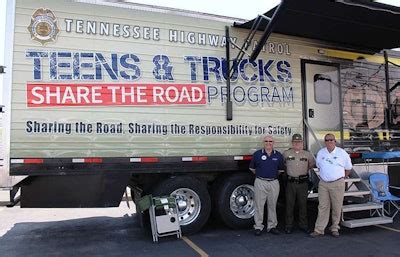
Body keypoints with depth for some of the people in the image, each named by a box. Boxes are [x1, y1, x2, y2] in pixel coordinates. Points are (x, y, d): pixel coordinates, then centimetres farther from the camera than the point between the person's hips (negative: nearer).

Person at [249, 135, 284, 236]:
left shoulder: (278, 155, 6)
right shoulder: (257, 154, 0)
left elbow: (281, 169, 18)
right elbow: (252, 168, 11)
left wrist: (274, 175, 12)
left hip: (274, 183, 2)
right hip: (260, 182, -2)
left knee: (272, 205, 10)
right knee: (259, 205, 1)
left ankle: (272, 226, 21)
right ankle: (258, 227, 10)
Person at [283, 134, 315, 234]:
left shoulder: (307, 154, 6)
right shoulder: (286, 153, 1)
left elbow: (312, 163, 22)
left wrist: (305, 169, 15)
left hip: (303, 183, 1)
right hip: (290, 182, -1)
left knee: (303, 204, 9)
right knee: (289, 204, 4)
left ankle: (303, 225, 22)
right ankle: (289, 225, 13)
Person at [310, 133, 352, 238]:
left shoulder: (342, 153, -1)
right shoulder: (320, 153, 6)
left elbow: (348, 169, 8)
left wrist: (341, 178, 9)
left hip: (337, 184, -2)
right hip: (323, 183, 2)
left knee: (337, 207, 5)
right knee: (322, 207, 2)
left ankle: (334, 228, 20)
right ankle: (319, 229, 5)